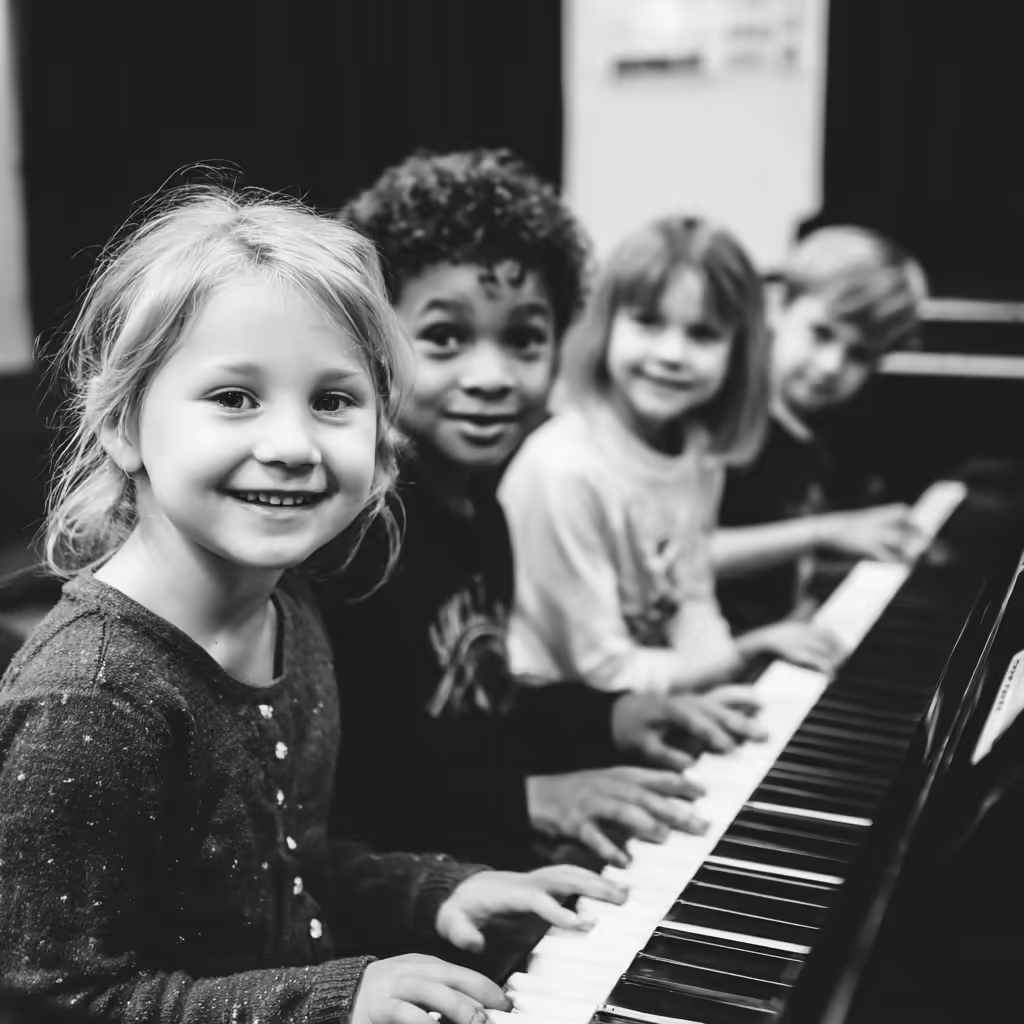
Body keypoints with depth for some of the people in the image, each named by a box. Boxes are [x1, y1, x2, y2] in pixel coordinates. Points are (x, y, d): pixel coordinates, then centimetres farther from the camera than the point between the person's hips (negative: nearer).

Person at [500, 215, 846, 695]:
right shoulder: (564, 471, -24)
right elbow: (604, 670, -19)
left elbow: (691, 603, 6)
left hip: (660, 703, 8)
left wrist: (716, 666, -13)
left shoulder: (698, 454, -1)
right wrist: (745, 653, -20)